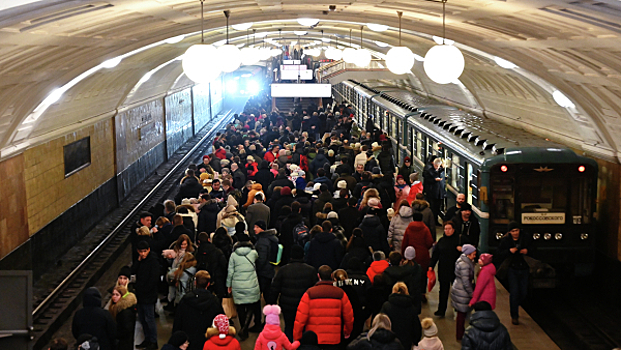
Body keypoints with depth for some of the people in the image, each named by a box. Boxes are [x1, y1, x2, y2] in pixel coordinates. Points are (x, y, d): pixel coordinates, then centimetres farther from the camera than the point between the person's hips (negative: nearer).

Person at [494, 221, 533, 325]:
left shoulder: (526, 238, -1)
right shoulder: (505, 240, -5)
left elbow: (532, 250, 8)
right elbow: (499, 253, -6)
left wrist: (527, 251, -14)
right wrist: (509, 251, -22)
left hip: (524, 269, 3)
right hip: (512, 269, -2)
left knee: (523, 292, 7)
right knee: (514, 292, -6)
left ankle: (515, 305, 38)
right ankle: (514, 316, 5)